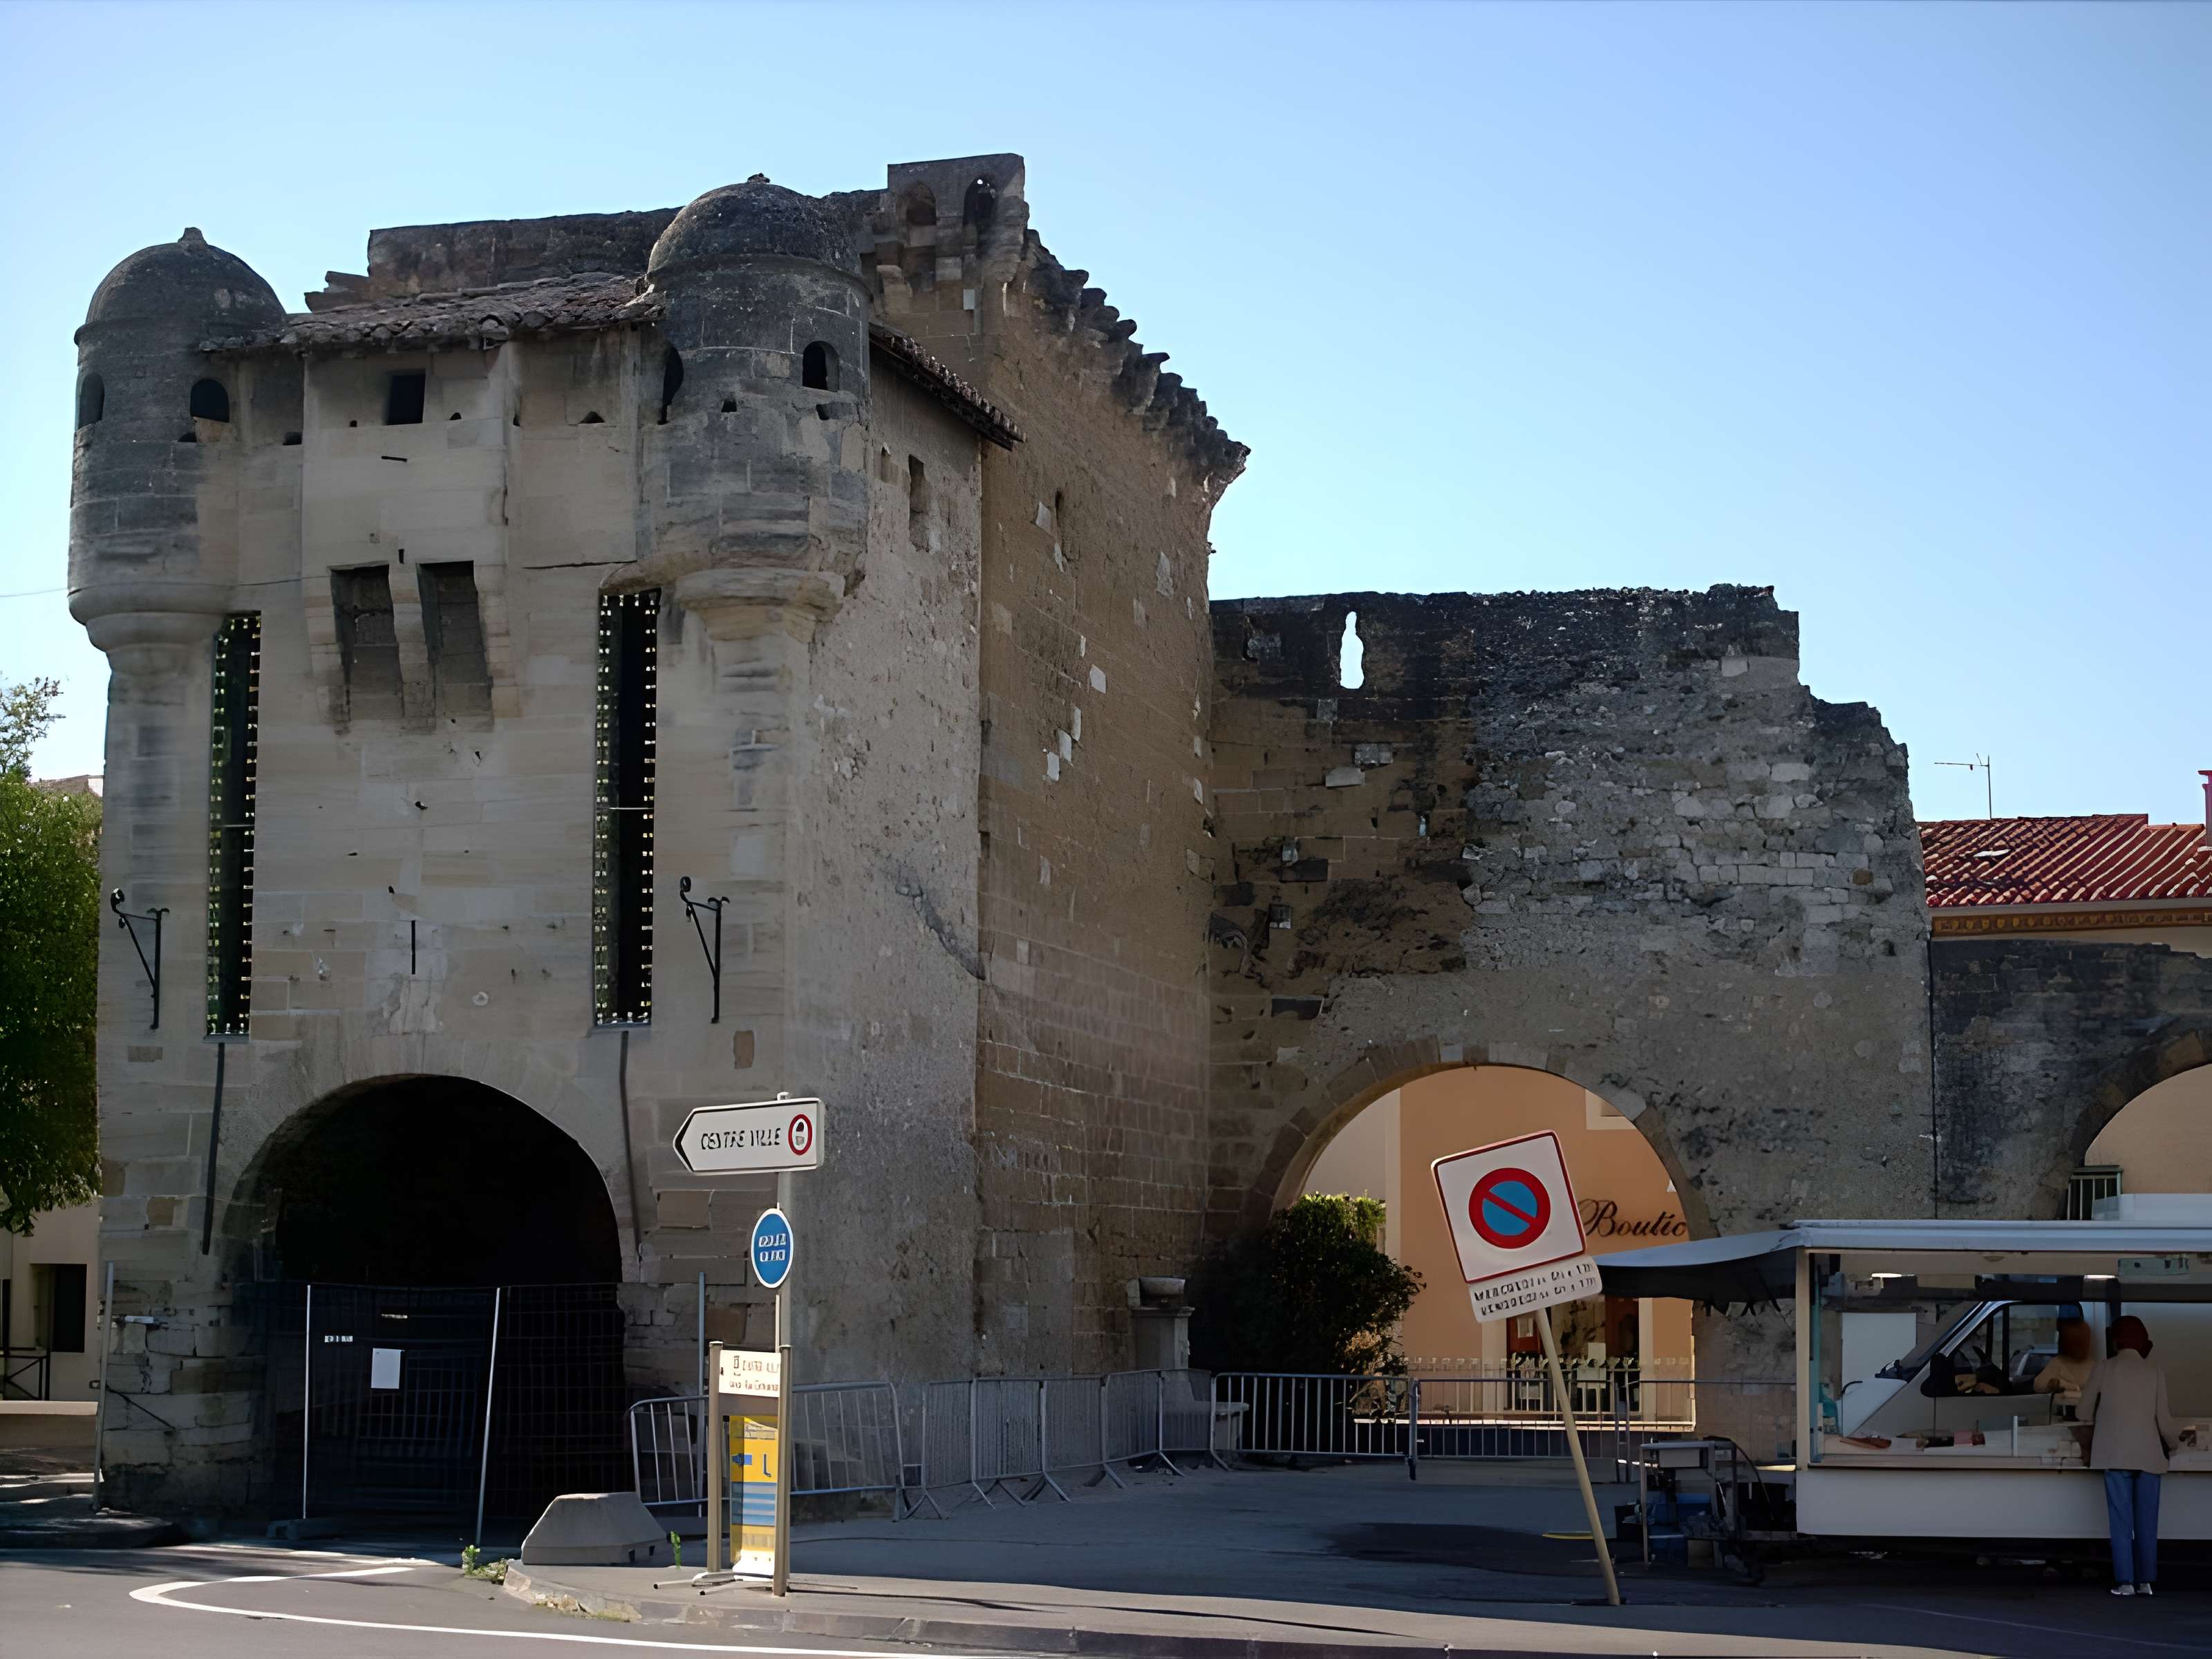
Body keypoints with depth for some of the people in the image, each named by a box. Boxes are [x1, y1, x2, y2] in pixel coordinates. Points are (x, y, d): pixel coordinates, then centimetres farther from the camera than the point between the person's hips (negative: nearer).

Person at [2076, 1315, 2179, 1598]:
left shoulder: (2104, 1368, 0)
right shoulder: (2154, 1372, 2)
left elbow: (2084, 1413, 7)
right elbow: (2164, 1419, 1)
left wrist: (2099, 1422, 29)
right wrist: (2175, 1442, 22)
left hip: (2116, 1455, -1)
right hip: (2148, 1455, 1)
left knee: (2121, 1520, 0)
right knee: (2146, 1522, 6)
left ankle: (2125, 1582, -5)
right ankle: (2145, 1581, 5)